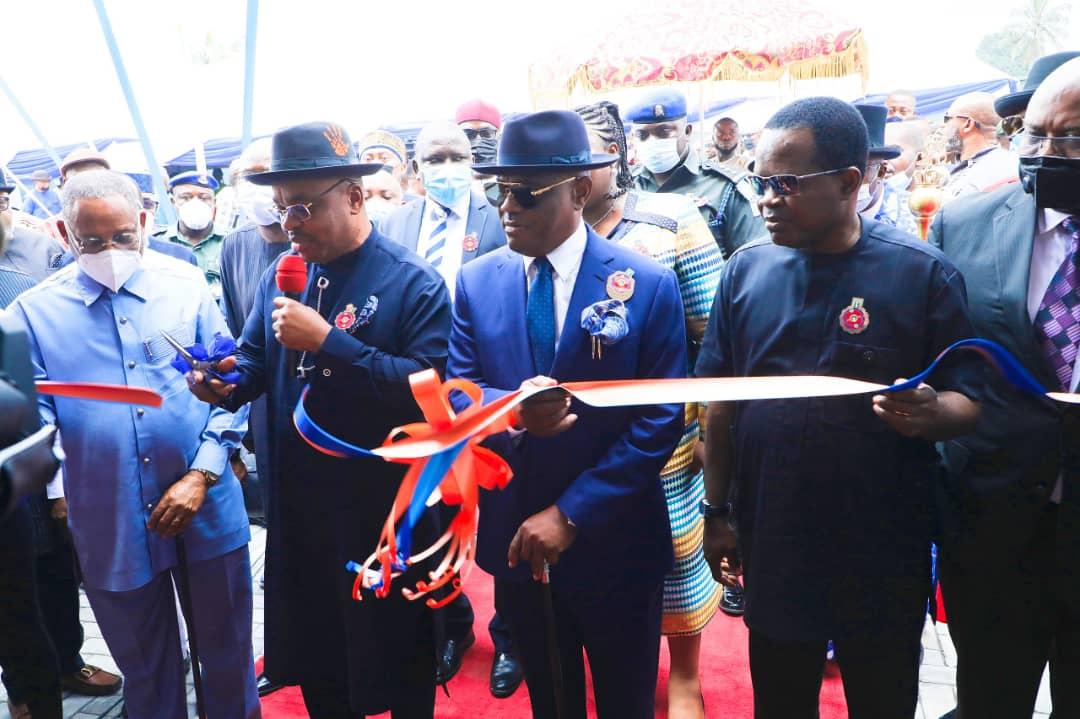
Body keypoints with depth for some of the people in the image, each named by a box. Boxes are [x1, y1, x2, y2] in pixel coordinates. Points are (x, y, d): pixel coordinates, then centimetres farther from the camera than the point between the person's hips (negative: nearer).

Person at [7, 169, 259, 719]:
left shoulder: (186, 285, -2)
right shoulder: (34, 311, -2)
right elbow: (34, 416, -3)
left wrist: (202, 473, -10)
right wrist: (54, 492, -20)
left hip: (208, 509, 0)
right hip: (109, 526, 0)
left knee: (227, 649, 18)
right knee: (144, 667, 20)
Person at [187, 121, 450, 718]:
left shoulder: (413, 283, -14)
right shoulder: (278, 278, 6)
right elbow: (255, 361, 12)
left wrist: (329, 341, -27)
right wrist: (224, 384, -12)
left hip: (384, 514, -5)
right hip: (297, 506, 6)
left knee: (397, 666, 15)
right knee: (313, 666, 22)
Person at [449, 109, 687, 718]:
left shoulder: (649, 284, -11)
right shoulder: (477, 282, -1)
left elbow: (661, 421, -13)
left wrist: (570, 514, -18)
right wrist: (510, 408, -28)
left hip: (614, 545, -2)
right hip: (515, 539, 3)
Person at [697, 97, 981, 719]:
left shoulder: (924, 273, -9)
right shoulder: (747, 270, 0)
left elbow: (969, 404, -7)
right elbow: (721, 405, 5)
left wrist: (931, 413, -30)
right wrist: (718, 512, 4)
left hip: (884, 555, -2)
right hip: (771, 548, 3)